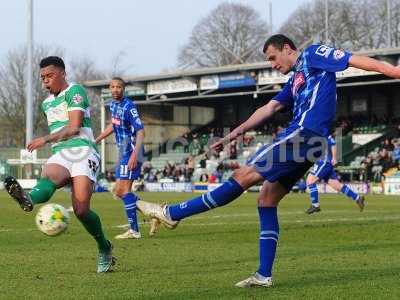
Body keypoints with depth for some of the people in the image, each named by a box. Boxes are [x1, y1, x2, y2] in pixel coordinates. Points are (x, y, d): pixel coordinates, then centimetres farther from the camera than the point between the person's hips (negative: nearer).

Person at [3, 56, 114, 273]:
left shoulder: (74, 91, 2)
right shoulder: (47, 103, 27)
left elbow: (74, 128, -9)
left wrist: (46, 139, -12)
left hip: (83, 152, -5)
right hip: (59, 156, 5)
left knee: (81, 208, -20)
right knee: (48, 177, -33)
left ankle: (105, 249, 3)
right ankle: (28, 200, -70)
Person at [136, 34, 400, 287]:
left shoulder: (313, 55, 4)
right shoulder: (295, 79, 29)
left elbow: (354, 60, -4)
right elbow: (270, 108, 25)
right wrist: (237, 132, 17)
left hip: (305, 135, -10)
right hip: (300, 139, 10)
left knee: (245, 176, -11)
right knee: (267, 200, 7)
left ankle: (173, 214, -13)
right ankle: (264, 275, 6)